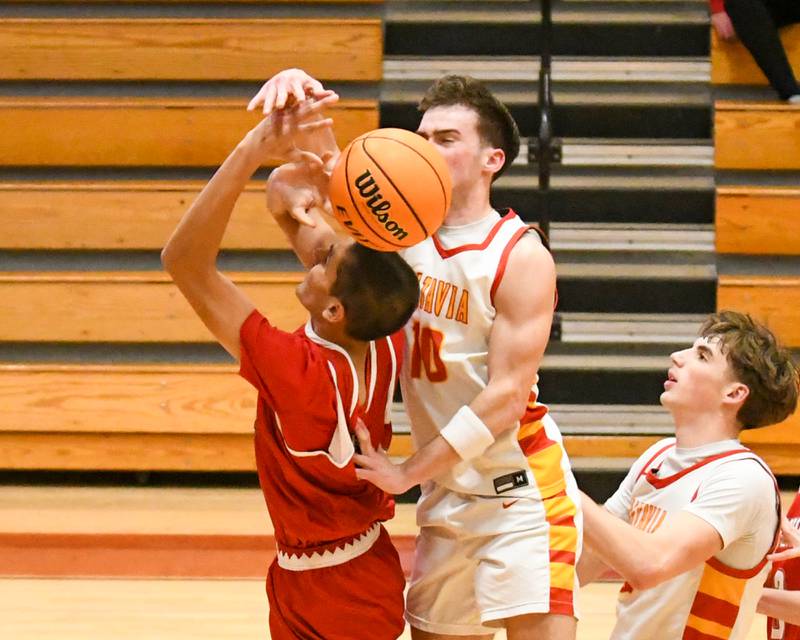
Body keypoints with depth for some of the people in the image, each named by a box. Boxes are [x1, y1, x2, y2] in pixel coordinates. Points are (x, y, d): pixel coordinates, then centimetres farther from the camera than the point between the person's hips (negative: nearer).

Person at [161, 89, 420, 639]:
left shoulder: (297, 372, -31)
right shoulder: (385, 344, -12)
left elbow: (185, 260, -30)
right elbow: (316, 239, 5)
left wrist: (252, 152, -35)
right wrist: (290, 204, -16)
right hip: (374, 575, 7)